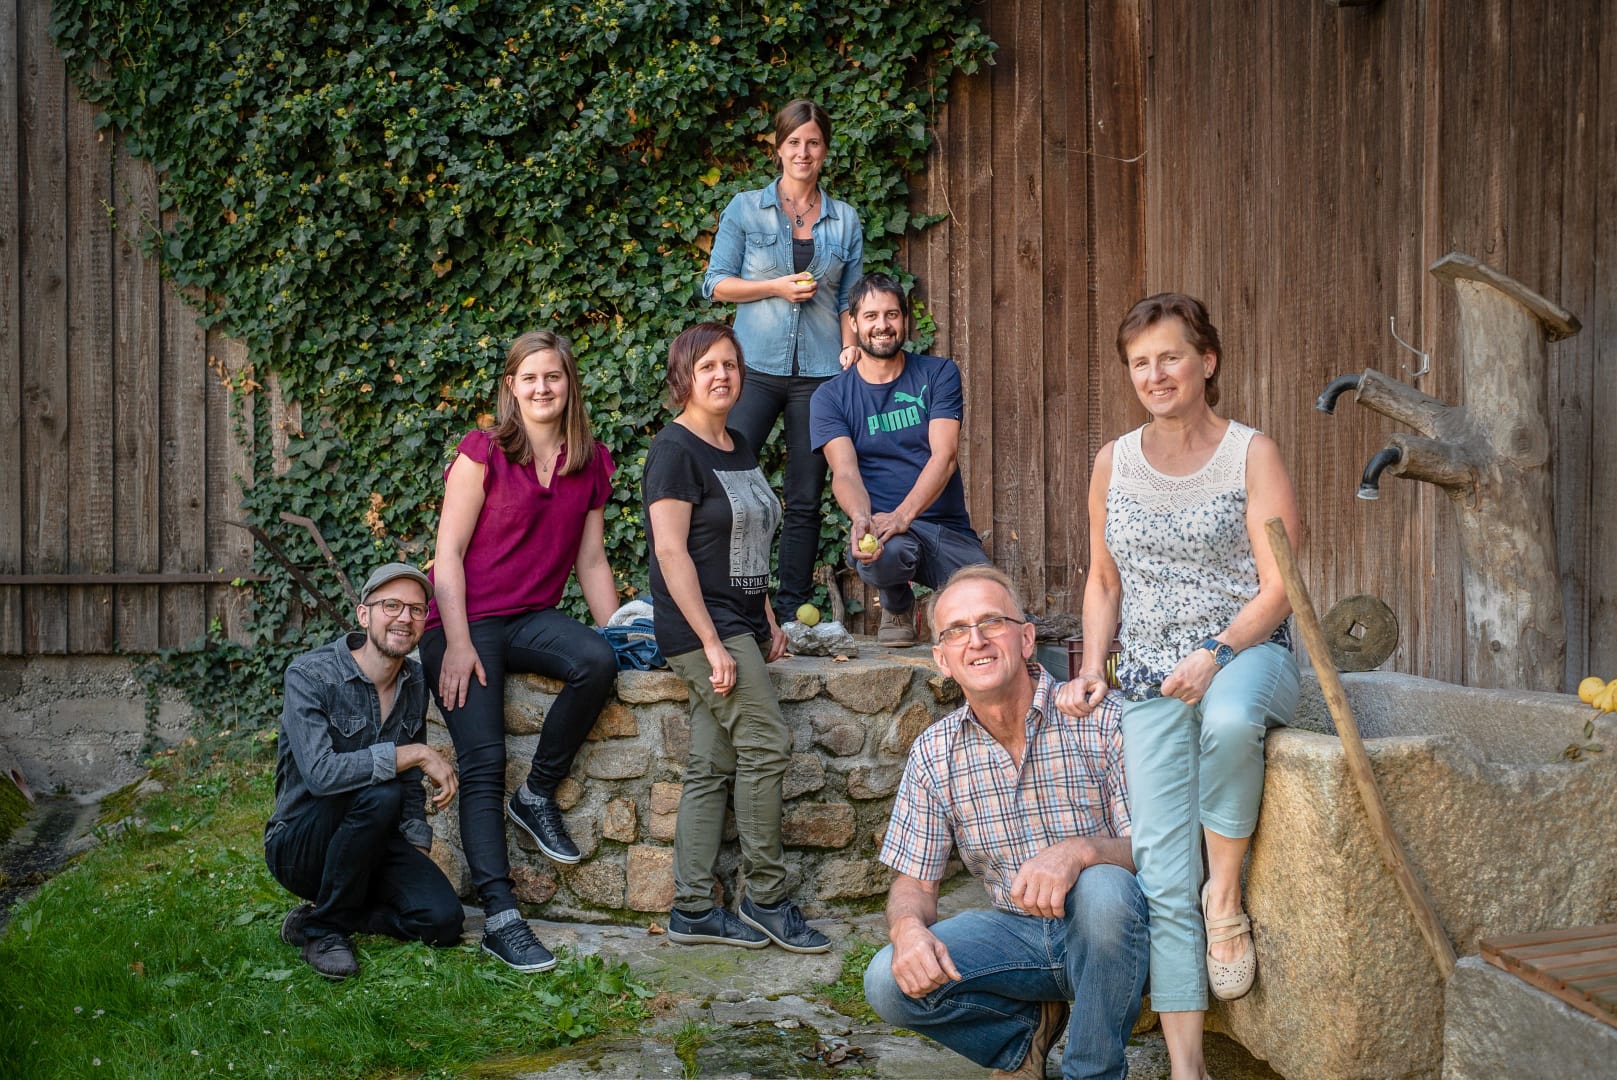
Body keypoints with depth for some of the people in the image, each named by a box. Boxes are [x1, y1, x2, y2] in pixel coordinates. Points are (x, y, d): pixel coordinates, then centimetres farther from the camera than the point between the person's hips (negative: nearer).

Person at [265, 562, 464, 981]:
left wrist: (418, 849, 4)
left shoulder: (415, 682, 4)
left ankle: (319, 917, 6)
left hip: (371, 843, 6)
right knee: (379, 794, -35)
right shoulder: (309, 675, -17)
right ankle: (323, 927, -14)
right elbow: (320, 773, -33)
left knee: (442, 920, -18)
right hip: (300, 844, -5)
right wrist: (416, 753, -28)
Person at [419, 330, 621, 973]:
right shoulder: (483, 453, -4)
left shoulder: (592, 464, 10)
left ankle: (538, 794, -9)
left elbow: (590, 562, 15)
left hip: (533, 618, 4)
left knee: (597, 662, -29)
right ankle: (500, 919, -16)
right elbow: (449, 552, -6)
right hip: (468, 621, -4)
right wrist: (457, 644, -14)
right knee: (483, 764, -16)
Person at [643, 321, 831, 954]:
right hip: (700, 625, -8)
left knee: (712, 766, 6)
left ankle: (692, 911, 11)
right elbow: (671, 551, -17)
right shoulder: (675, 449, -10)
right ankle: (765, 898, 2)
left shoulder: (739, 448, 17)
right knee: (767, 743, -11)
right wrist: (712, 642, -20)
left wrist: (768, 622, 16)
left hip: (737, 625, 8)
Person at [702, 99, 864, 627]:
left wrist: (850, 347, -3)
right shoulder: (745, 208, 7)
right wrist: (777, 287, -8)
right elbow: (716, 283, 4)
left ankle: (792, 610, 12)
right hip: (756, 365, -2)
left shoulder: (846, 220, 13)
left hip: (820, 371, 2)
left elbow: (849, 300, 15)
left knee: (805, 499, 4)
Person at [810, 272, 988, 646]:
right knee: (881, 555, -38)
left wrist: (902, 516, -25)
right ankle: (897, 605, 0)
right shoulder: (830, 397, 5)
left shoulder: (939, 374, 5)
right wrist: (861, 518, -33)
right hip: (884, 525, -2)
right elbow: (845, 473, -9)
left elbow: (945, 456, -8)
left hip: (949, 529, 2)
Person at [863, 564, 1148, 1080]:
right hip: (1015, 932, 3)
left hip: (1110, 925, -3)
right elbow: (914, 883, 2)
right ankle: (1028, 1028, 8)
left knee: (1102, 888, -36)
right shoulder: (934, 753, -2)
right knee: (890, 981, -20)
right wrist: (908, 927, -23)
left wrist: (1080, 851, -37)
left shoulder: (1101, 723, -14)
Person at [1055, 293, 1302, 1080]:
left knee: (1227, 719, -41)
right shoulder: (1114, 462, 9)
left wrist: (1217, 654, -23)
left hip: (1248, 654, -3)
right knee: (1161, 875, -7)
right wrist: (1091, 671, 3)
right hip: (1151, 677, 3)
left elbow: (1278, 586, -7)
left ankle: (1227, 894, -18)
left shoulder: (1251, 454, -2)